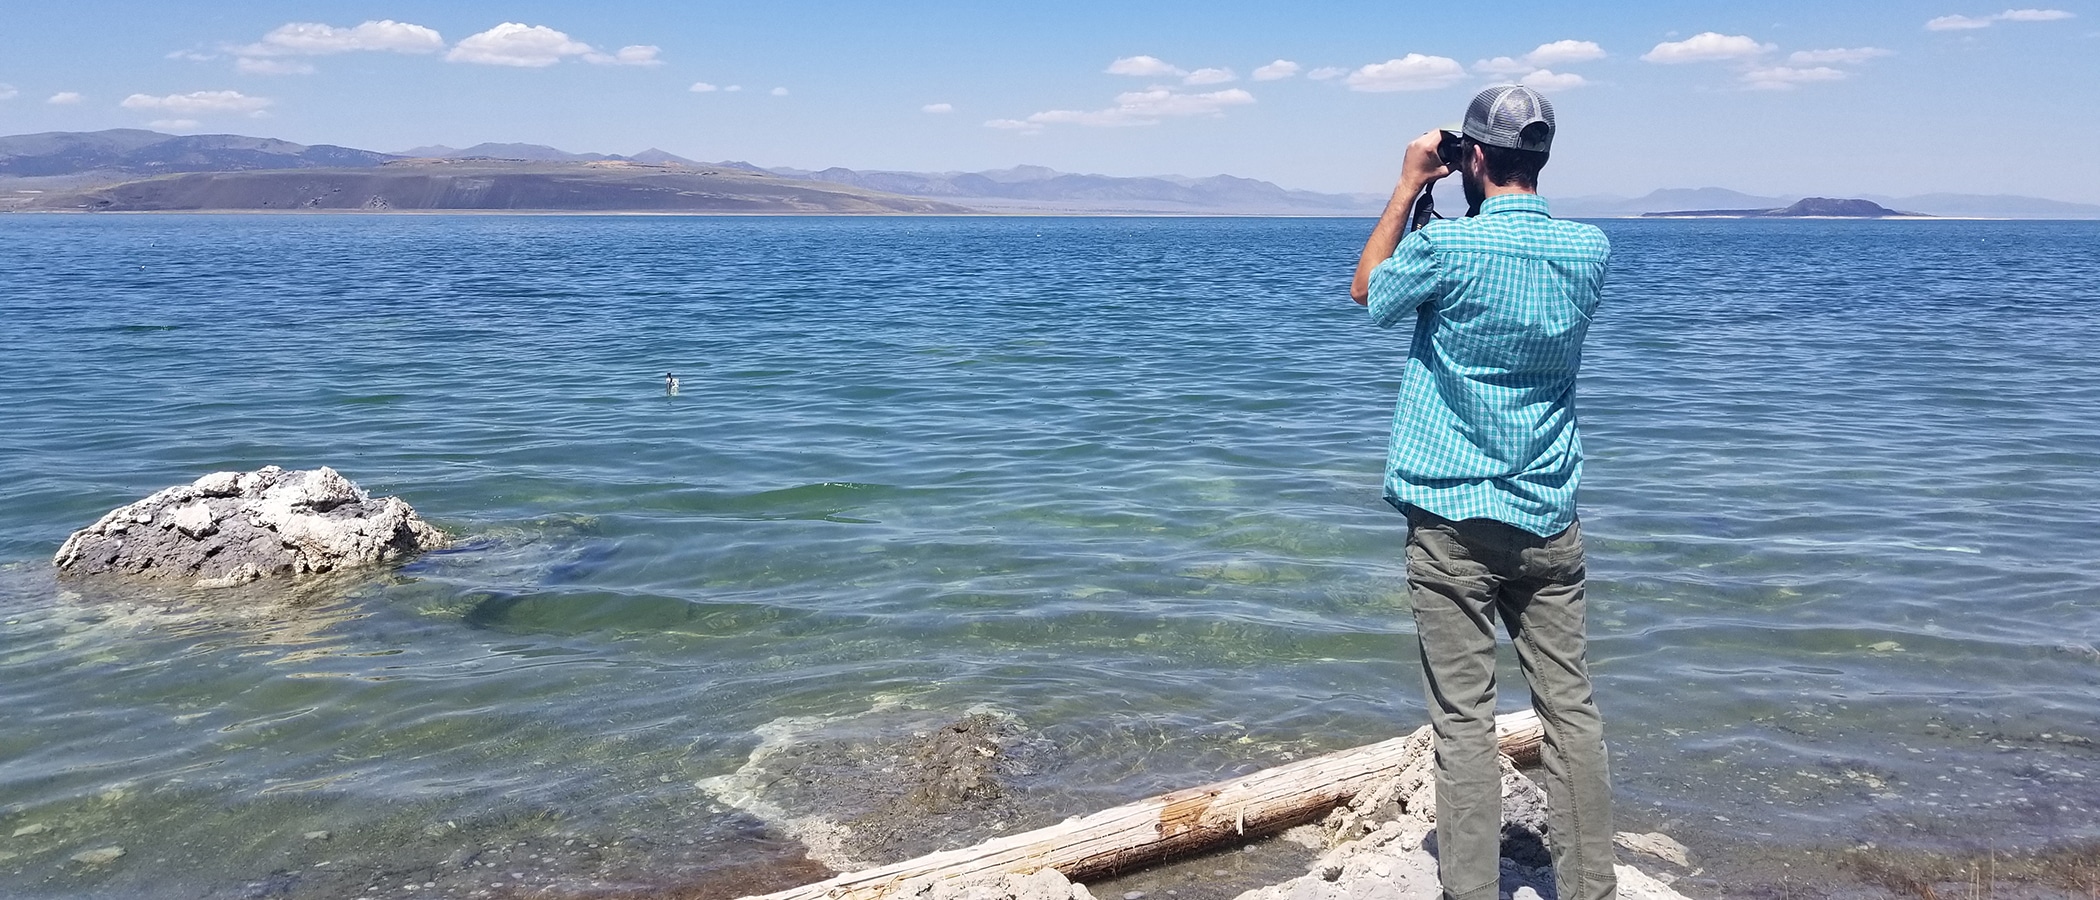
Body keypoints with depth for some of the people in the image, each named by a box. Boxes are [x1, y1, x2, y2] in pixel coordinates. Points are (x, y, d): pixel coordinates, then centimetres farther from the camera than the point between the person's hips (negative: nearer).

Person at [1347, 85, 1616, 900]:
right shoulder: (1590, 250, 3)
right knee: (1570, 708, 10)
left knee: (1463, 719, 0)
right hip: (1548, 519, 5)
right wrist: (1439, 194, 19)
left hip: (1453, 520, -4)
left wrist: (1409, 186, 12)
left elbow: (1368, 289, 7)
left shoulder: (1446, 245, -13)